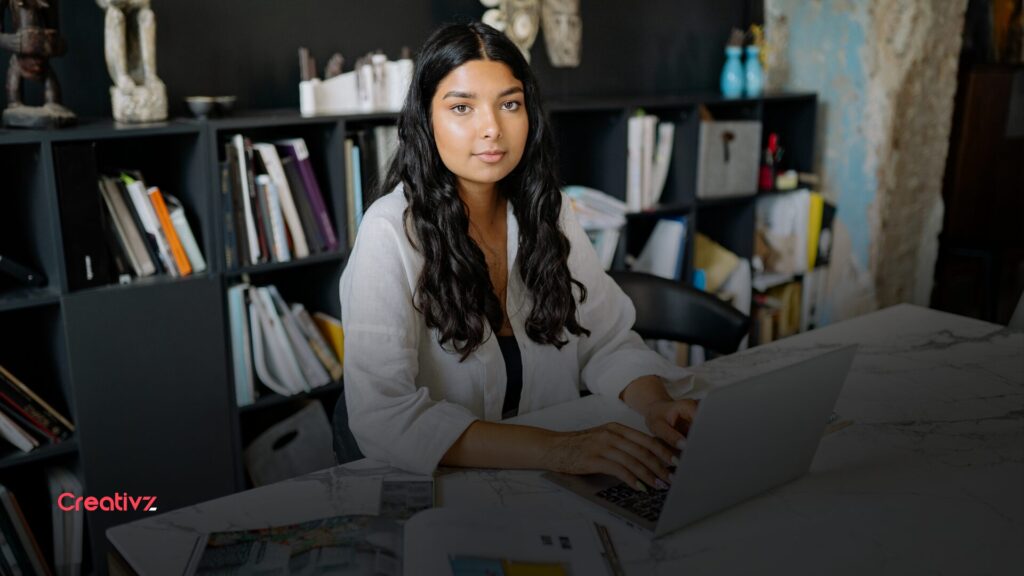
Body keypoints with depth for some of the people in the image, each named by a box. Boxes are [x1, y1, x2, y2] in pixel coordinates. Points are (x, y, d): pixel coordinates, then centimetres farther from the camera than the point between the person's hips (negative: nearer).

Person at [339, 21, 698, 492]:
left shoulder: (547, 211, 3)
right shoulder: (391, 232, -15)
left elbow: (608, 341, 4)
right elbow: (381, 415, -24)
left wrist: (657, 405, -16)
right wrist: (557, 450, -31)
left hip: (553, 488, 5)